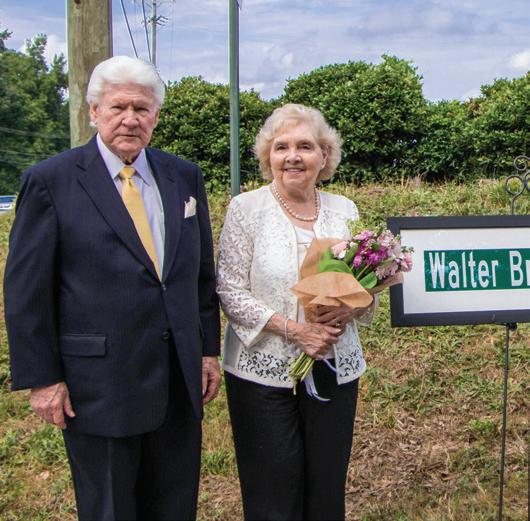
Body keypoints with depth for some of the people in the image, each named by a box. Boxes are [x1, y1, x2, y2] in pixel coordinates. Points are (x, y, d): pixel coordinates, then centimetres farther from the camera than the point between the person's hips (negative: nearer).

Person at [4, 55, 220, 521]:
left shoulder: (185, 178, 6)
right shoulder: (50, 181, -8)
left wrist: (209, 349, 9)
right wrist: (41, 378, -9)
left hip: (180, 380, 5)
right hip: (99, 386, -4)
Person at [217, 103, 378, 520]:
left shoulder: (345, 210, 5)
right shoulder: (246, 208, -6)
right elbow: (230, 292, -9)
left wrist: (352, 308, -12)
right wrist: (292, 329, -18)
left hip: (335, 370, 4)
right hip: (263, 371, -3)